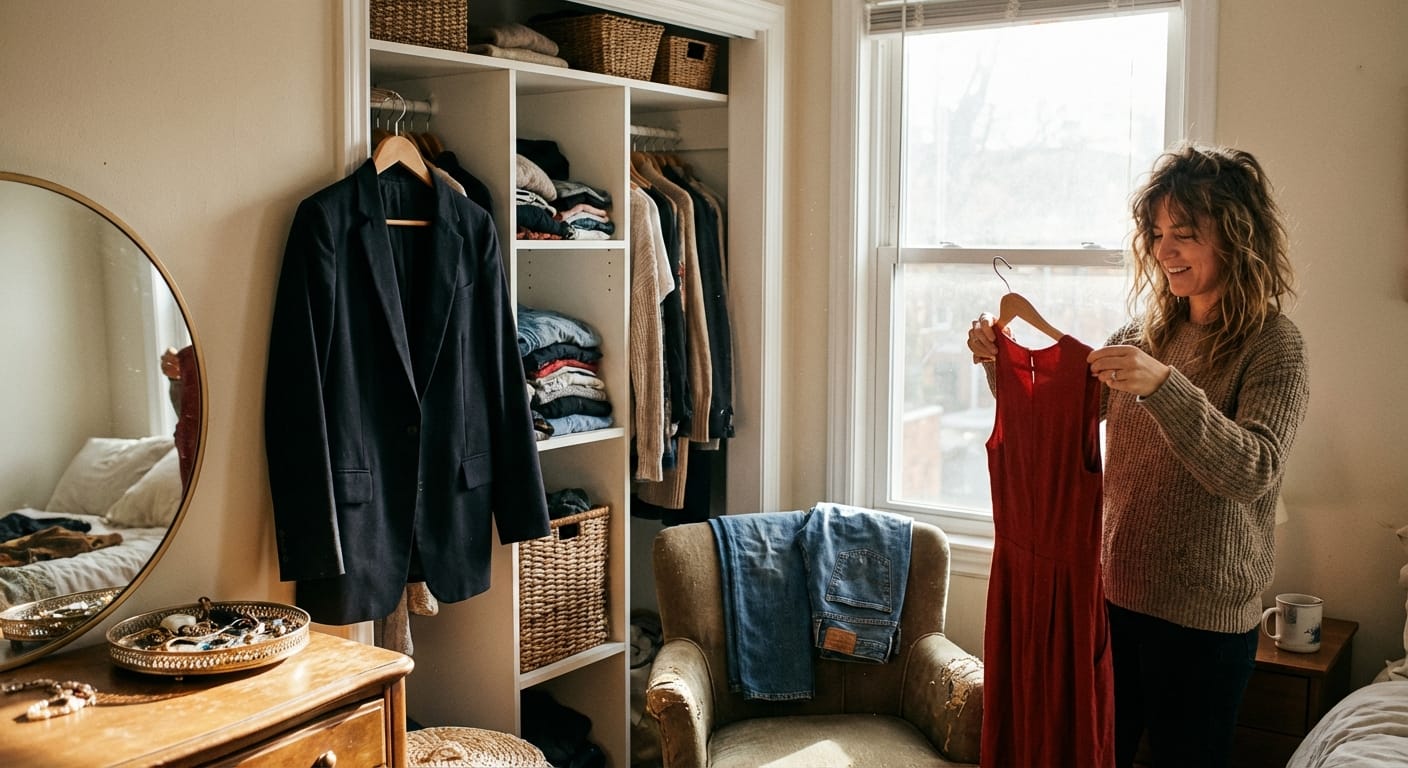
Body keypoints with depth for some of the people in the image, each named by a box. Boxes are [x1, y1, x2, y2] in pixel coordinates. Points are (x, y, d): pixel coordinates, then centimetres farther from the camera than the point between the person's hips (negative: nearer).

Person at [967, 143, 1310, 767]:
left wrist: (1164, 385, -37)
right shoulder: (1146, 332, 6)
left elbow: (1252, 471, -25)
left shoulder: (1273, 345, -11)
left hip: (1202, 616, -5)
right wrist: (1001, 364, -10)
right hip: (1115, 592, 5)